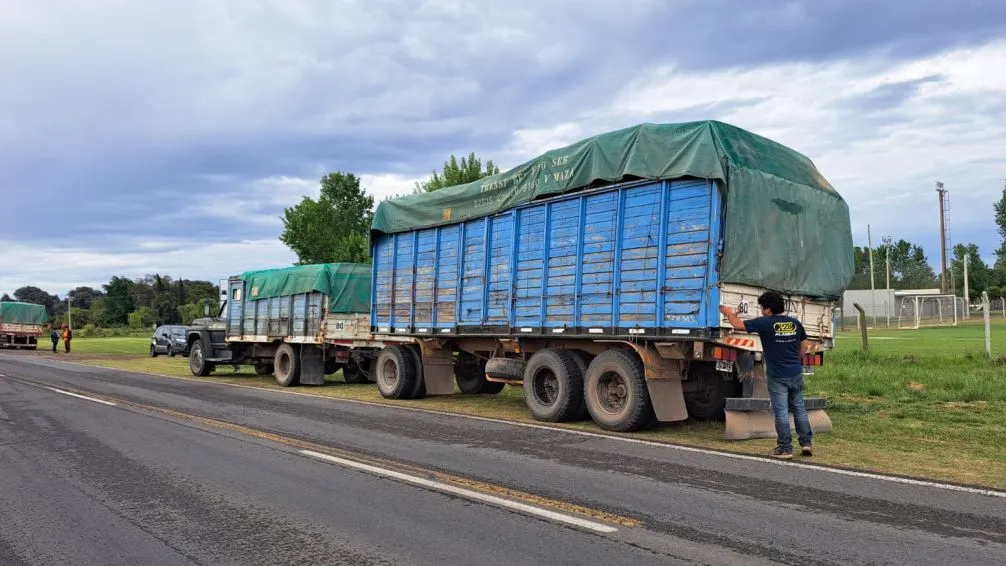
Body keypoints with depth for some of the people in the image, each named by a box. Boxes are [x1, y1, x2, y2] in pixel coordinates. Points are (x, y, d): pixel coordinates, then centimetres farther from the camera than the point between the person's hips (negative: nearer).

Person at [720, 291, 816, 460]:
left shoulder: (765, 323, -12)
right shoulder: (795, 323, 5)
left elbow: (738, 325, -8)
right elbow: (804, 346, 14)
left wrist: (729, 313, 10)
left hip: (777, 376, -5)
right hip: (796, 374, 5)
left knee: (781, 412, 1)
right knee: (799, 409, 16)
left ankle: (785, 449, 5)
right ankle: (807, 442, 18)